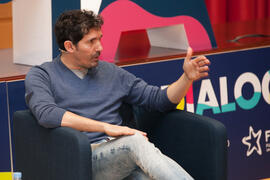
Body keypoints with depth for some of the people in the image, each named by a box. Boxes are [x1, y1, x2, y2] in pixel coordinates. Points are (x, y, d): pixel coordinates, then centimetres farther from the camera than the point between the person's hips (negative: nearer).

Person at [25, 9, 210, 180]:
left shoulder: (110, 73, 23)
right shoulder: (40, 76, 8)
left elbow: (160, 100, 23)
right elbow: (47, 114, -14)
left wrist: (187, 77, 2)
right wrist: (106, 127, -20)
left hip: (122, 154, 5)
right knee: (135, 141, -36)